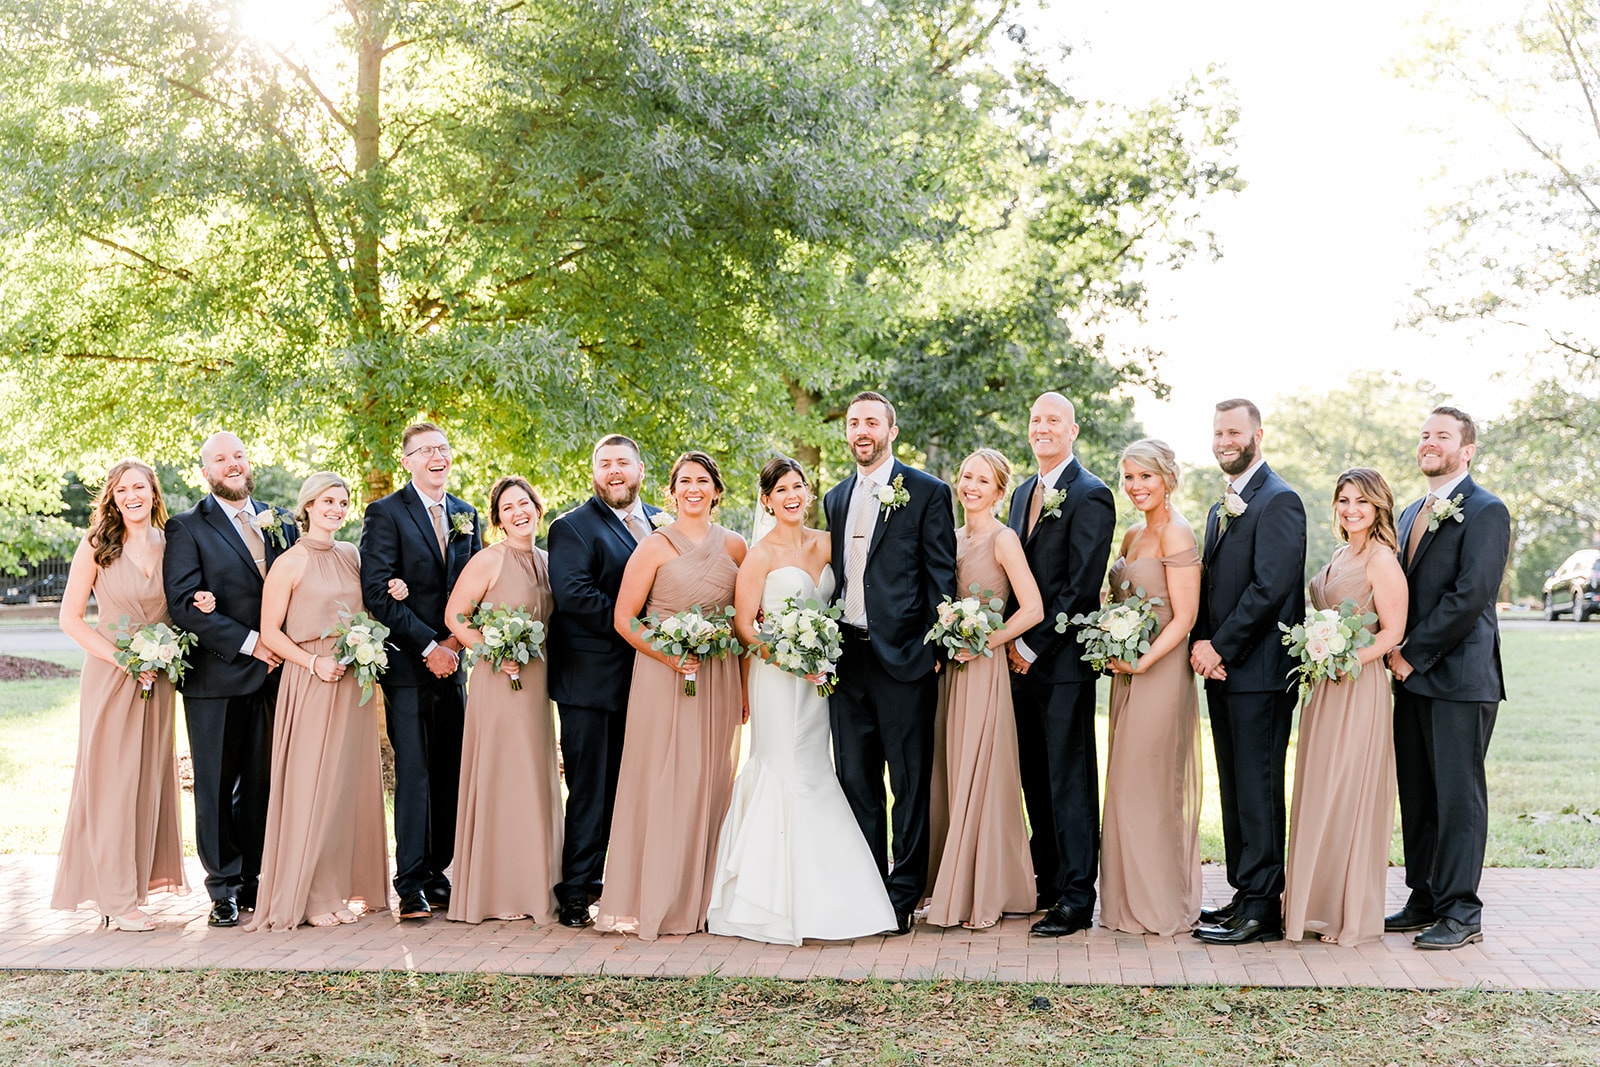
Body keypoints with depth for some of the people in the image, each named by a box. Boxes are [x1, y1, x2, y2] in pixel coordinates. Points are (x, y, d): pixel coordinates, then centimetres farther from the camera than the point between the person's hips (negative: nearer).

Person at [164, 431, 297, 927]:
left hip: (273, 676, 4)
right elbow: (183, 605, -11)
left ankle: (253, 880, 19)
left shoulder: (281, 521, 13)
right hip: (217, 677, -4)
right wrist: (249, 642, -15)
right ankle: (225, 890, 13)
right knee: (216, 788, 3)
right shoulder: (187, 528, -1)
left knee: (262, 784, 8)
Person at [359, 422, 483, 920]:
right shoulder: (385, 513, -3)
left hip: (453, 661, 5)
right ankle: (412, 884, 2)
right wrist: (430, 646, -13)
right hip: (408, 664, -5)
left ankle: (438, 874, 14)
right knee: (414, 773, -5)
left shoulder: (466, 515, 14)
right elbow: (377, 592, -11)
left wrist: (456, 641, -3)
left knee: (450, 773, 5)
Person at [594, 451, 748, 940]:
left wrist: (744, 685, 7)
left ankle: (701, 899, 16)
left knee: (711, 781, 6)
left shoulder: (734, 547, 10)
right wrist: (669, 655, -15)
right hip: (662, 675, -4)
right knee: (659, 782, -4)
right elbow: (623, 618, -3)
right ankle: (651, 901, 3)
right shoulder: (656, 546, -2)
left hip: (719, 678, 4)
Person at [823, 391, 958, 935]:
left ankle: (903, 896, 10)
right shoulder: (836, 498, 16)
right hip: (846, 658, 6)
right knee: (856, 780, 10)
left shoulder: (927, 492, -2)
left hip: (902, 658, -6)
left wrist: (934, 646, -12)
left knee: (910, 782, 2)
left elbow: (941, 578, -5)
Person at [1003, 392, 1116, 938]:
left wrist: (1035, 646, -13)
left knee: (1070, 781, -4)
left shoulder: (1090, 495, -9)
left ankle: (1077, 901, 1)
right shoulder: (1023, 494, 17)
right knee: (1035, 779, 12)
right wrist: (1013, 643, 8)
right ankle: (1047, 885, 22)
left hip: (1064, 659, -8)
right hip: (1023, 656, 8)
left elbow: (1082, 586, -15)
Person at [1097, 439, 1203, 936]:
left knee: (1149, 787, -3)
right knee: (1128, 784, 11)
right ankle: (1135, 901, 19)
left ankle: (1161, 906, 7)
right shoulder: (1132, 535, 14)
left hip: (1161, 671, -9)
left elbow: (1184, 616, -16)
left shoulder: (1176, 533, -12)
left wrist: (1143, 662, -21)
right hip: (1129, 674, 9)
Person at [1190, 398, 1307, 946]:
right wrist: (1201, 643, 1)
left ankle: (1262, 908, -1)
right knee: (1234, 785, 12)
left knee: (1257, 787, -6)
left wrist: (1220, 647, -14)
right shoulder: (1221, 508, 19)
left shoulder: (1279, 501, -10)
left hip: (1260, 670, -9)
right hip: (1222, 670, 9)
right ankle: (1244, 894, 20)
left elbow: (1269, 588, -18)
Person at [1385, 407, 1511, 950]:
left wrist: (1413, 654, -14)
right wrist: (1395, 651, 3)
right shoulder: (1411, 513, 18)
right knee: (1416, 794, 11)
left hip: (1460, 678, -8)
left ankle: (1461, 911, 4)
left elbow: (1471, 595, -16)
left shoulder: (1485, 512, -8)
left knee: (1458, 795, -3)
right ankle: (1424, 900, 20)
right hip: (1413, 679, 8)